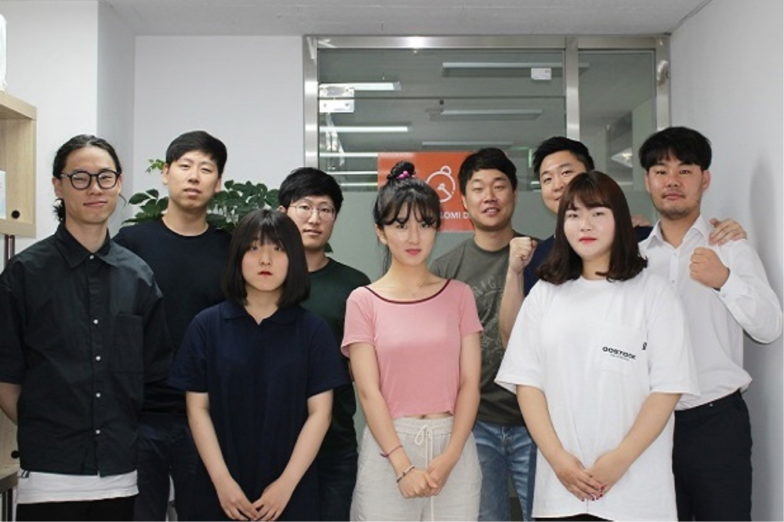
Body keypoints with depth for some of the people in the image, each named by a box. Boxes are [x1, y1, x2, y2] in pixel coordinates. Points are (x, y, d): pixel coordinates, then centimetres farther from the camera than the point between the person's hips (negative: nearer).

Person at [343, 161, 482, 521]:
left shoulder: (458, 295, 5)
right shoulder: (364, 301, 0)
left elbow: (469, 384, 0)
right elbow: (368, 391, -6)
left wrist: (449, 457, -10)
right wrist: (403, 466, -13)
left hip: (454, 447, 1)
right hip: (388, 449, -1)